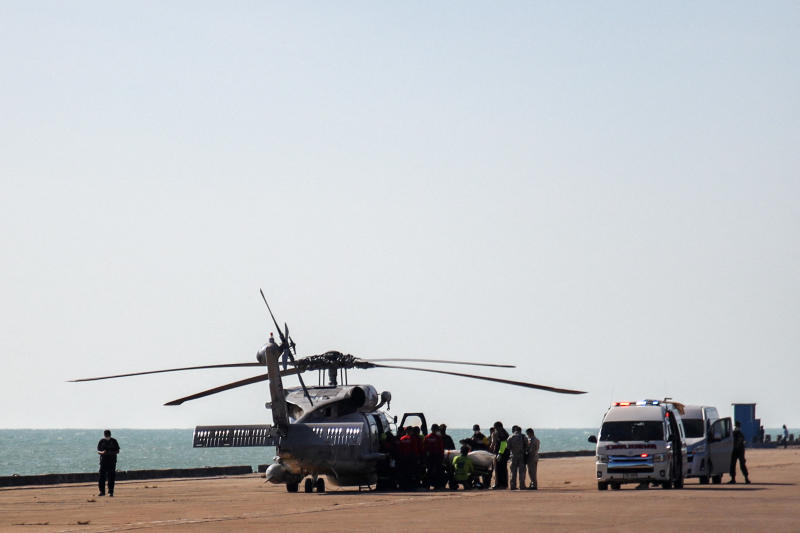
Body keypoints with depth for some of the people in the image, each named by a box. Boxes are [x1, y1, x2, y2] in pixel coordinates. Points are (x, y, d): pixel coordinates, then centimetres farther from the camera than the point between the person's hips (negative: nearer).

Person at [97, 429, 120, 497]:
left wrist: (111, 453, -16)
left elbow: (117, 451, 3)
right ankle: (102, 492, 6)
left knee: (111, 477, -3)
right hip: (103, 461, 1)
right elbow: (98, 451, 7)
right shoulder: (101, 441, 6)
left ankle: (111, 492, 2)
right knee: (102, 477, -2)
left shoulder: (114, 441, 3)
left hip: (112, 462, -1)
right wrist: (102, 452, -16)